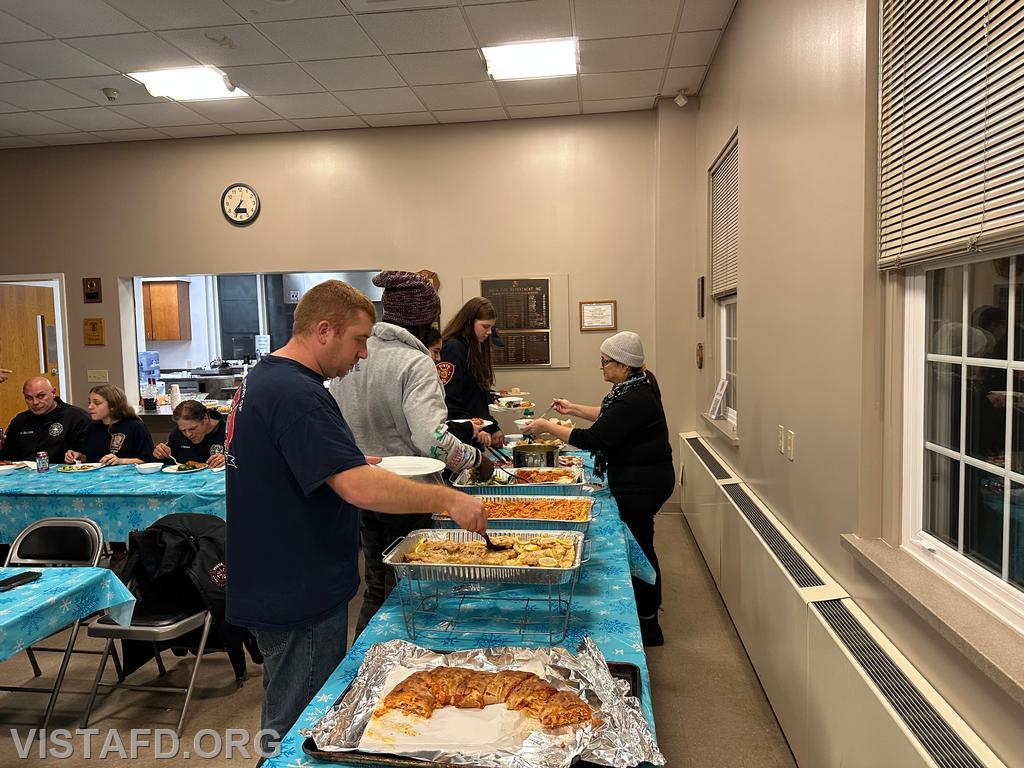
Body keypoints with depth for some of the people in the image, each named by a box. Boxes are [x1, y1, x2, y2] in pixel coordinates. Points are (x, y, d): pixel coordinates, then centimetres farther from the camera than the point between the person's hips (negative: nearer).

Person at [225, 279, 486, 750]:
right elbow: (357, 488, -32)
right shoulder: (295, 393, -24)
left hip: (276, 584, 10)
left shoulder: (263, 379, 9)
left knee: (290, 719, 25)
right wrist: (448, 499, -25)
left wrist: (356, 462, 10)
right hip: (299, 595, -10)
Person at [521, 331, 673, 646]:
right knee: (639, 544, 19)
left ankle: (648, 625, 16)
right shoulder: (635, 387, 8)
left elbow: (594, 439, -25)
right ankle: (646, 610, 34)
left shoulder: (635, 399, -25)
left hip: (641, 483, -11)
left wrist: (548, 426, -17)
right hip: (640, 479, 11)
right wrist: (574, 409, 21)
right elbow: (609, 417, 25)